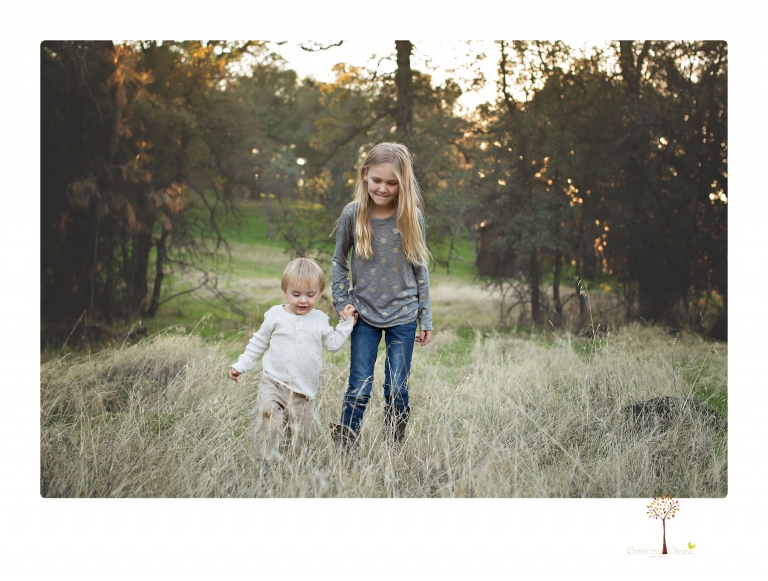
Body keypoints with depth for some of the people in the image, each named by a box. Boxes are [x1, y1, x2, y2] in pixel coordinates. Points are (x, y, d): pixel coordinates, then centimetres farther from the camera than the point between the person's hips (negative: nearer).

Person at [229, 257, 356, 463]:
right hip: (274, 382, -2)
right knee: (266, 412, -31)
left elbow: (333, 344, 11)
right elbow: (258, 343, 10)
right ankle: (267, 461, -26)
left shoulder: (320, 319, 7)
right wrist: (240, 365, 7)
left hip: (304, 391, 2)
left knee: (300, 437, 5)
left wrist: (346, 321, 8)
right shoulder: (275, 315, 0)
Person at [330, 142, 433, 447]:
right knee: (359, 389, 1)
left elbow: (420, 269, 1)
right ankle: (345, 449, 12)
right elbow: (339, 262, 6)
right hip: (364, 314, 0)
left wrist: (426, 319, 2)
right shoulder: (352, 215, -8)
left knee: (396, 390, 4)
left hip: (403, 316, 0)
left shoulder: (412, 217, -7)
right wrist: (341, 303, -1)